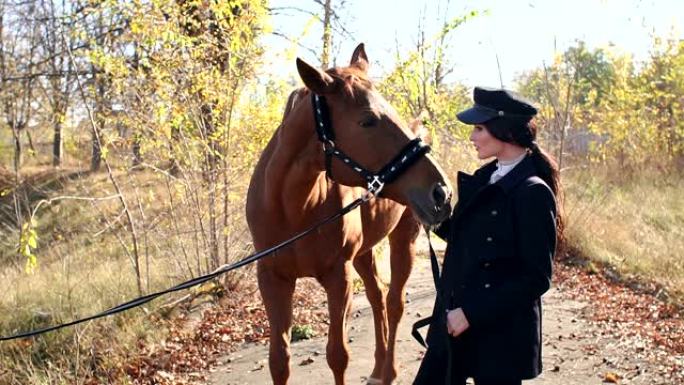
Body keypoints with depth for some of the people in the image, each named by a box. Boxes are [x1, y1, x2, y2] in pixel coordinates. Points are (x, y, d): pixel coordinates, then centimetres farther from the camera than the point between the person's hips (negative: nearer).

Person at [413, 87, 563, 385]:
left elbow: (536, 278, -19)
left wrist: (472, 313, -20)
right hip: (453, 323, 8)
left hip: (499, 332, -8)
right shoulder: (484, 178, 7)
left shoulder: (532, 193, -18)